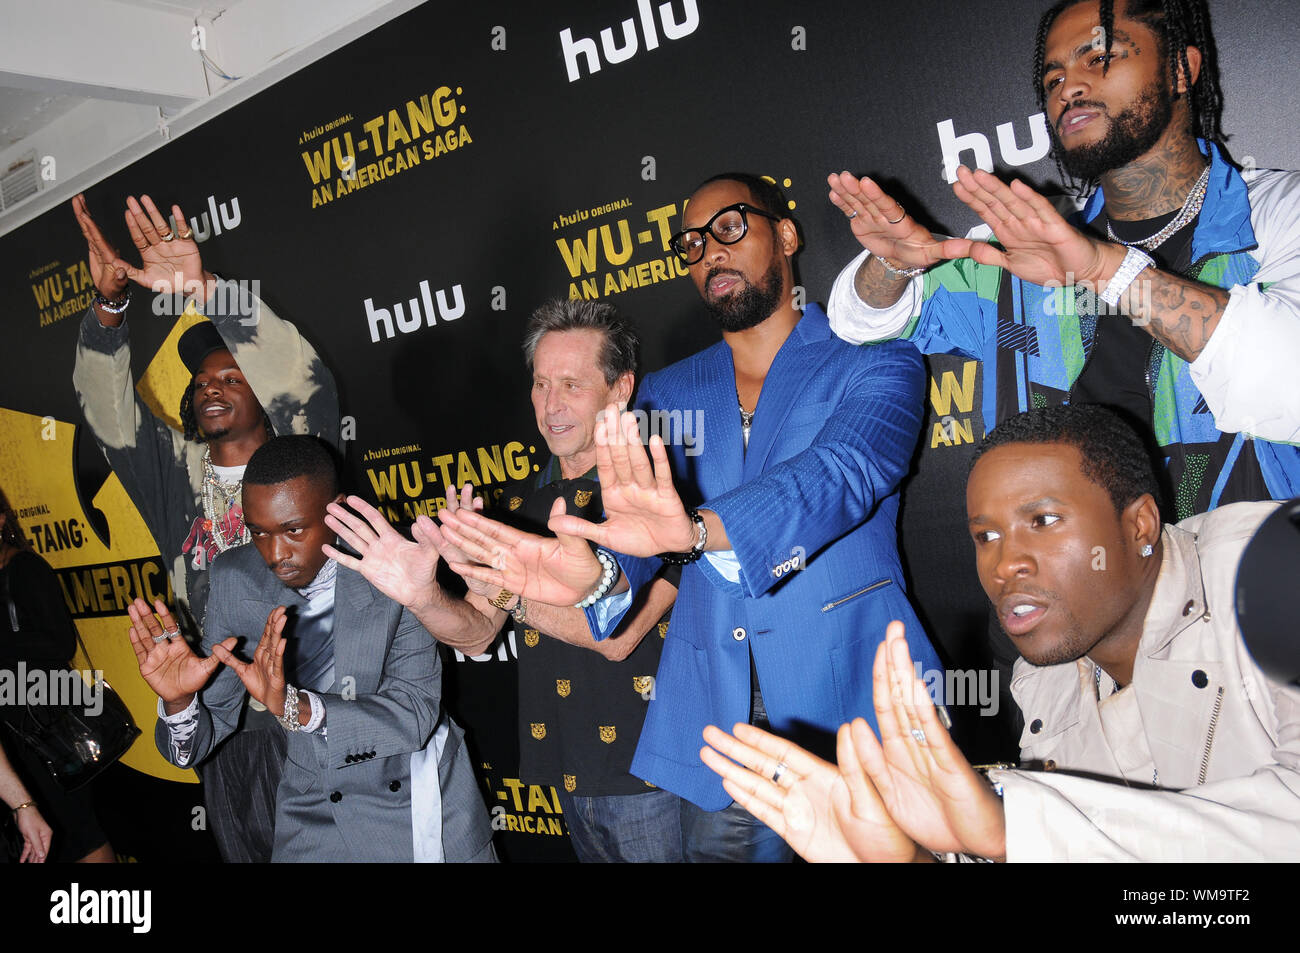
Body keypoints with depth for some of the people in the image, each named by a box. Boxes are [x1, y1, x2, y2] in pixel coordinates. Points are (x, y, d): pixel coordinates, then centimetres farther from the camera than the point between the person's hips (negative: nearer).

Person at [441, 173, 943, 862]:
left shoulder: (875, 363, -1)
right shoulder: (664, 397, 12)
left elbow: (841, 474, -20)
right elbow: (634, 528, 3)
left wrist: (700, 528, -38)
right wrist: (591, 576, -22)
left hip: (856, 714, -3)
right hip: (716, 726, 3)